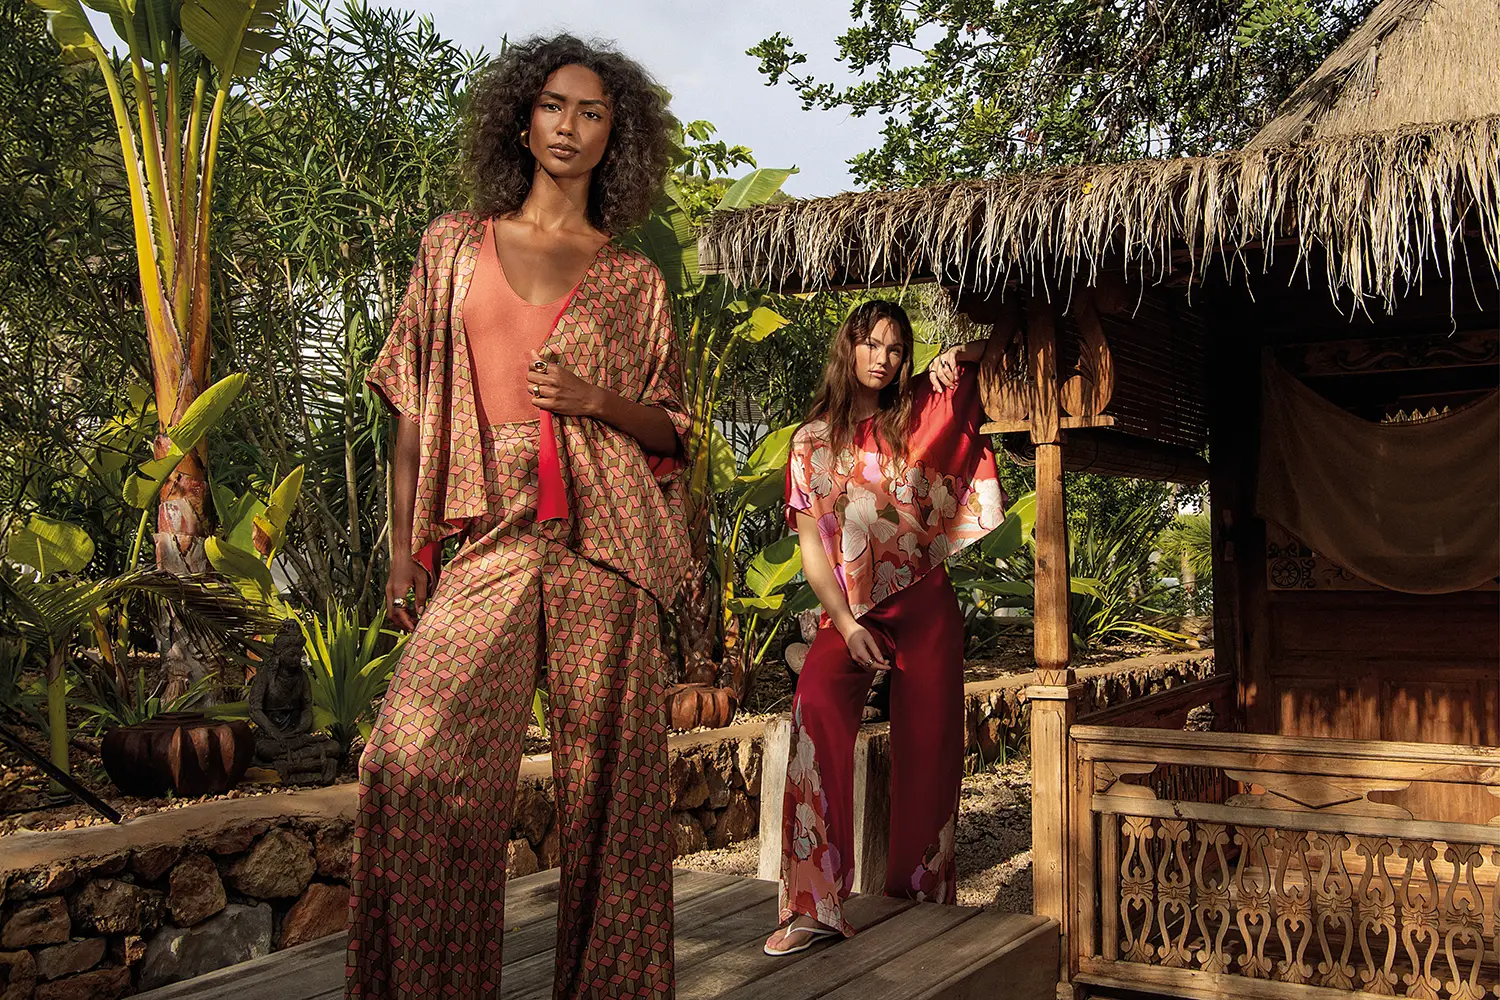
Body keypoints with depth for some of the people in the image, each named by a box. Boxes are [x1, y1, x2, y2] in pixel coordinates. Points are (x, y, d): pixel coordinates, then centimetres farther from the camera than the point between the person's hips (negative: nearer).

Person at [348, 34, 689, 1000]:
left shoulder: (635, 279, 13)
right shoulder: (456, 244, 15)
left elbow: (670, 430, 16)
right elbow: (415, 409, 12)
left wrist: (600, 402, -5)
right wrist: (405, 550, 6)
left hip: (604, 547, 0)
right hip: (489, 545, 0)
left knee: (605, 775, -1)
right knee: (417, 763, -15)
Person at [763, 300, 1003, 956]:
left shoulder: (916, 415, 9)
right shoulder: (812, 441, 6)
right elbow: (811, 544, 1)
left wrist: (957, 356, -6)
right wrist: (847, 624, -11)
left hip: (925, 606, 2)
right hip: (850, 608, -2)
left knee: (927, 750, 3)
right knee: (816, 709, -29)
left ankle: (916, 896, 20)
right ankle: (814, 906, -30)